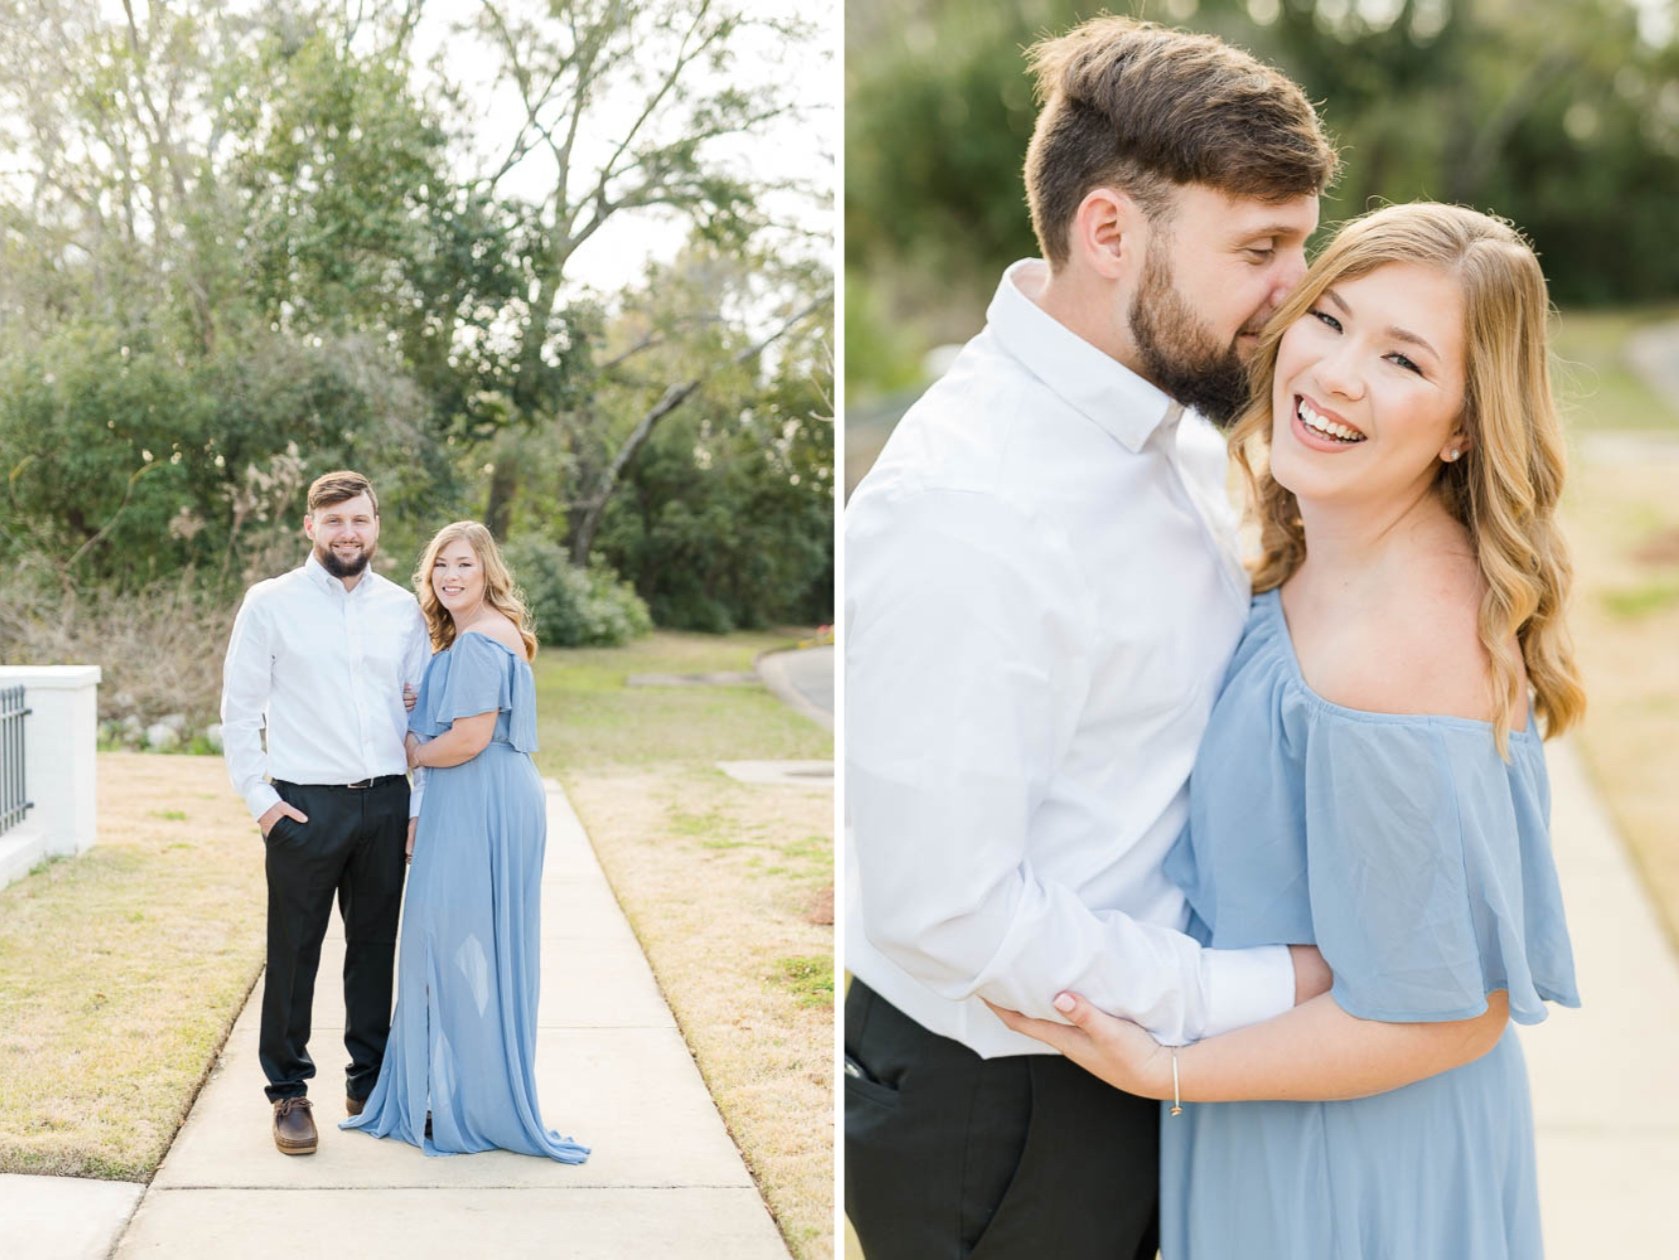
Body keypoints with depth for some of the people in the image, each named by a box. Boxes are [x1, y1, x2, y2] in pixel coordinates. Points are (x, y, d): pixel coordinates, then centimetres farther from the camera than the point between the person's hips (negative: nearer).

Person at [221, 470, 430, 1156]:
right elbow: (239, 711, 0)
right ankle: (289, 1092, 16)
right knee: (293, 953, 3)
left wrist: (421, 803, 7)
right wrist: (260, 799, -6)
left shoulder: (403, 609, 9)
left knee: (375, 946, 11)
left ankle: (371, 1081, 26)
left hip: (385, 802, 3)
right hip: (305, 807, -3)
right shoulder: (270, 604, -1)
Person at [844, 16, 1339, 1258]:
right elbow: (950, 913, -29)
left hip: (1144, 1026, 8)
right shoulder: (961, 514, -30)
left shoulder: (1170, 418, -1)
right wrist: (1255, 994, -21)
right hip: (994, 1096, -8)